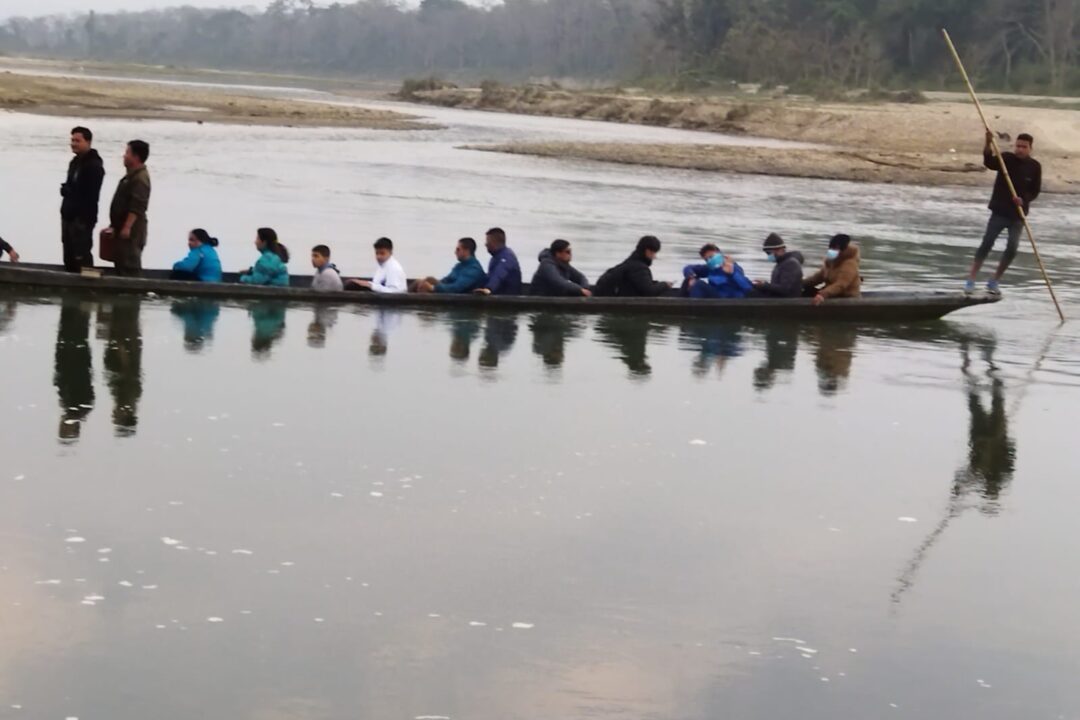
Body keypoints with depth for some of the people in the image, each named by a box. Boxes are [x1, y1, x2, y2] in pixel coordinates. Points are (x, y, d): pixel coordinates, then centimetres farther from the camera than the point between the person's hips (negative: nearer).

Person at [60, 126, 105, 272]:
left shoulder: (94, 166, -16)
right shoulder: (75, 162, 15)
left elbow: (91, 196, -20)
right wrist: (66, 190, 7)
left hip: (83, 218, -10)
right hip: (69, 216, 10)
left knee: (81, 256, -8)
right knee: (69, 256, 14)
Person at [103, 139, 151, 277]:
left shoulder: (140, 178, -16)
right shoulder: (132, 175, 18)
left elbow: (137, 206, -24)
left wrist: (127, 227, -26)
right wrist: (115, 226, 25)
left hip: (131, 231, -11)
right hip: (124, 228, 11)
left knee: (130, 266, -11)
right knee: (122, 264, 13)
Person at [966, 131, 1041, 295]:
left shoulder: (1035, 167, 0)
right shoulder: (1006, 158, -6)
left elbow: (1036, 190, 2)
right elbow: (989, 162, -25)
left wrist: (1024, 199, -18)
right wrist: (988, 144, -43)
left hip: (1018, 214, 2)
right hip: (1000, 211, -2)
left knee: (1012, 248, -2)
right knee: (987, 243, -6)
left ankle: (994, 281, 13)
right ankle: (971, 280, -5)